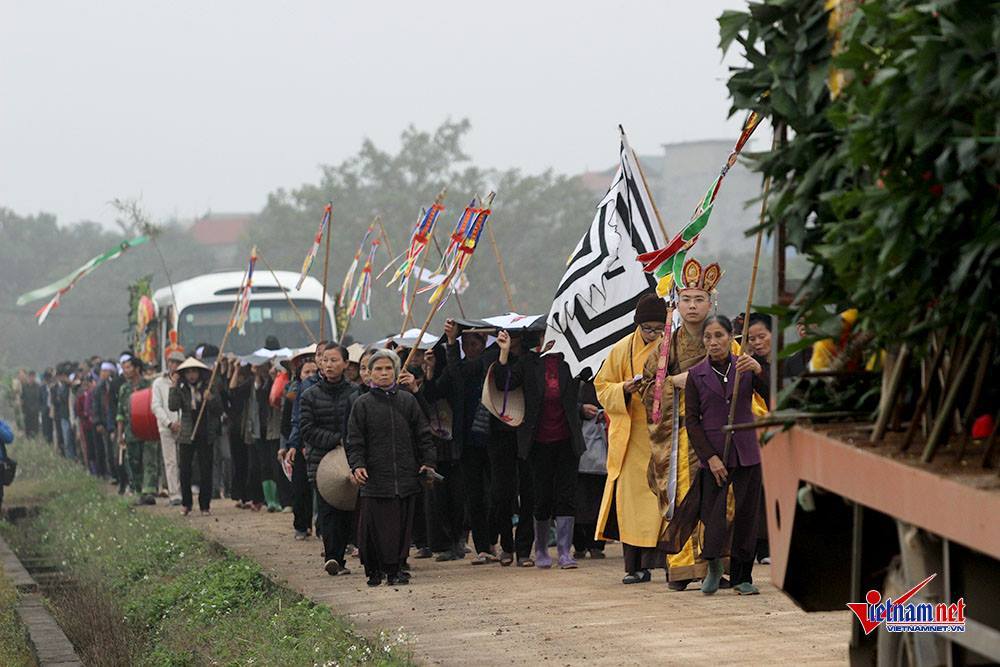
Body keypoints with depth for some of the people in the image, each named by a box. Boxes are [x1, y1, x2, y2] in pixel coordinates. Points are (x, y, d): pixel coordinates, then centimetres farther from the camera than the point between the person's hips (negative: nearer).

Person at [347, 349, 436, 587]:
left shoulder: (408, 401, 10)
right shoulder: (363, 405, 4)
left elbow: (423, 435, 13)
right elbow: (355, 442, 2)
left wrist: (428, 462, 3)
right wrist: (357, 465, -12)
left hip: (406, 476, 2)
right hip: (375, 477, -2)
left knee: (402, 525, 3)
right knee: (376, 526, -4)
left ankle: (395, 569, 14)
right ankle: (374, 571, 7)